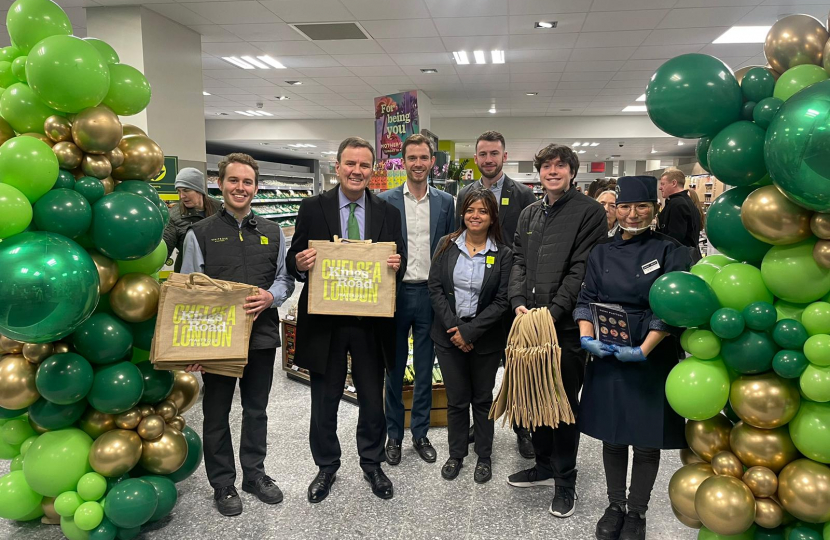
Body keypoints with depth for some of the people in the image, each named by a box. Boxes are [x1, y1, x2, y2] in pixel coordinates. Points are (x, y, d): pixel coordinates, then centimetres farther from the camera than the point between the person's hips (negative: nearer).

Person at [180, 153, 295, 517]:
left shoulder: (273, 232, 6)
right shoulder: (200, 233, -2)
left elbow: (285, 278, 9)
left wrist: (270, 296, -14)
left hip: (262, 335, 3)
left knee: (257, 410, 16)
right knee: (217, 414, 11)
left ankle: (255, 474, 34)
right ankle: (223, 484, 28)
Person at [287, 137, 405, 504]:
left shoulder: (388, 213, 4)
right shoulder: (312, 208, -1)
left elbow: (399, 263, 6)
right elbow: (294, 261, 1)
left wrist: (398, 265, -17)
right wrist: (300, 263, -21)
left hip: (372, 323, 1)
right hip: (325, 322, -1)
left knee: (373, 401, 14)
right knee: (324, 402, 14)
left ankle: (372, 464, 35)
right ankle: (326, 467, 34)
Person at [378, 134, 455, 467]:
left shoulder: (445, 202, 5)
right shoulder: (385, 201, -1)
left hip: (430, 294, 2)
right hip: (396, 292, -1)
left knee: (425, 370, 11)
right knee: (394, 368, 10)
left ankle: (420, 434, 26)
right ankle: (394, 435, 24)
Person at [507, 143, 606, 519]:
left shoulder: (589, 212, -4)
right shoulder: (529, 214, 15)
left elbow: (582, 269, -11)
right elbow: (518, 261, 11)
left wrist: (554, 310, -18)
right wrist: (519, 303, -5)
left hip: (567, 324, -5)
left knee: (564, 402, 4)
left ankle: (565, 480, 20)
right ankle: (544, 465, 33)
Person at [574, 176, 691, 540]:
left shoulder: (670, 251, -4)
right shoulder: (601, 254, 7)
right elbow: (586, 301, 6)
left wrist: (643, 350, -18)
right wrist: (587, 338, -11)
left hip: (652, 359, -3)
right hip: (607, 357, 3)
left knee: (645, 442, 8)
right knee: (612, 438, 13)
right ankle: (615, 506, 32)